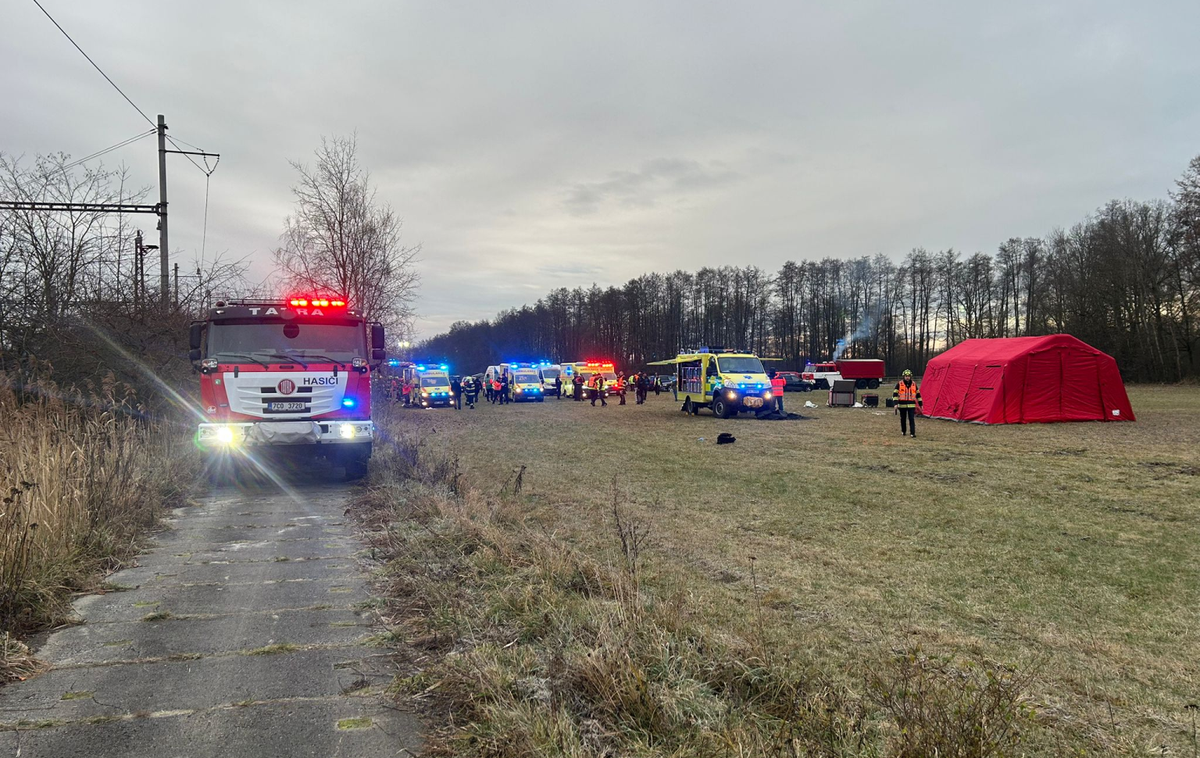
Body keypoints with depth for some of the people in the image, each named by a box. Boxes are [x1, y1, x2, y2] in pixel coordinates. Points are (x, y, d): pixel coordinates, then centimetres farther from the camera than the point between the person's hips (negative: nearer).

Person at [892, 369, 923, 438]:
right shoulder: (899, 384, -1)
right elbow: (895, 394, -5)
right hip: (902, 405, 0)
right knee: (903, 419, 11)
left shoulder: (914, 384, 7)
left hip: (911, 405, 0)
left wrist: (921, 404, 15)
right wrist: (895, 404, -16)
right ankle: (903, 431, 28)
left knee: (912, 419, -10)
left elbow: (918, 395, 15)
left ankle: (912, 433, -12)